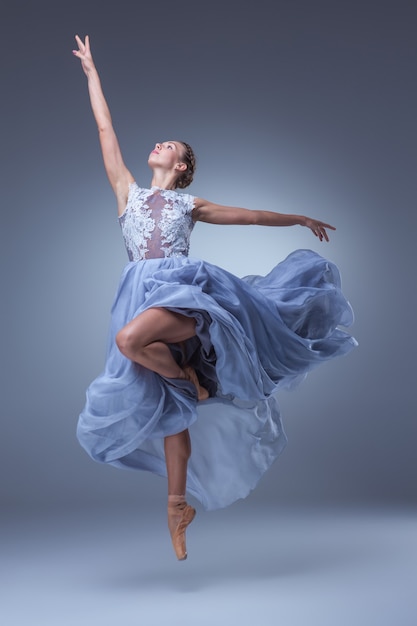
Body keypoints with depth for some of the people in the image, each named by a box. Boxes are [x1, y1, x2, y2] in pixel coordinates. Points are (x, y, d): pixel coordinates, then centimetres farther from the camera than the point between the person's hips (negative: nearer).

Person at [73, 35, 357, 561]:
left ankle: (188, 375, -8)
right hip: (144, 291, 2)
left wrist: (301, 219, 31)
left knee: (131, 338, -35)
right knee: (171, 407, -2)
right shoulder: (127, 191, 22)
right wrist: (91, 71, 29)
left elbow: (250, 215, 26)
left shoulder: (191, 205, 19)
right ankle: (178, 504, 6)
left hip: (185, 288, -2)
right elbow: (105, 128, 25)